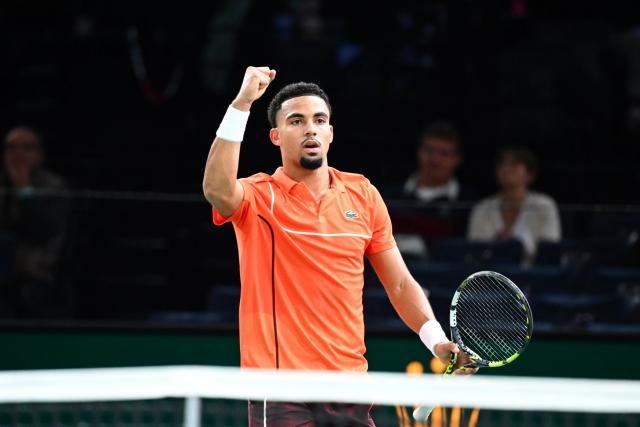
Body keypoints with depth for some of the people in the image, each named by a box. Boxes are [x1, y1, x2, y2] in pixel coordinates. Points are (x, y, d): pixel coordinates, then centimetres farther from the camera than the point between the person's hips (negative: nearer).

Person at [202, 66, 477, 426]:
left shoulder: (363, 195, 10)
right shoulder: (259, 197, -2)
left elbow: (400, 283, 14)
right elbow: (218, 190, -27)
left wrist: (436, 339, -1)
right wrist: (241, 105, -29)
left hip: (351, 382, 4)